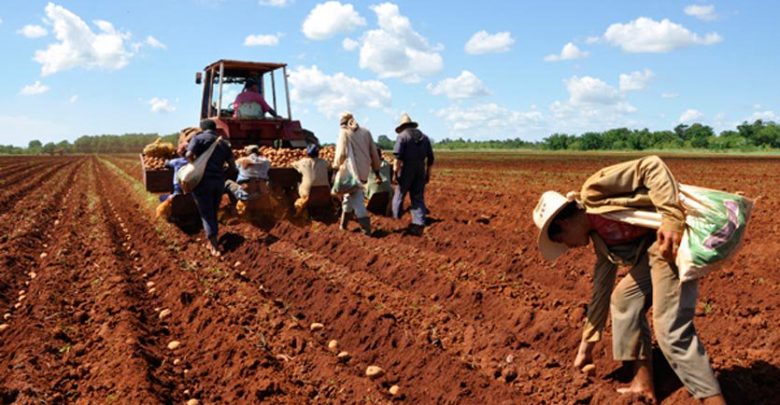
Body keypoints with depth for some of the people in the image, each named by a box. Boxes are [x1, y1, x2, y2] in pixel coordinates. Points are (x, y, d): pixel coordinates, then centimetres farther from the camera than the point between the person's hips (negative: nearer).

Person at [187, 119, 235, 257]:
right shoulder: (223, 143, 14)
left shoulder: (198, 138, 0)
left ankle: (215, 247, -6)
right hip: (219, 182, 4)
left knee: (206, 214, 1)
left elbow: (189, 154, -16)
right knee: (213, 213, 19)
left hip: (203, 180, -4)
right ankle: (212, 243, 25)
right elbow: (232, 164, 8)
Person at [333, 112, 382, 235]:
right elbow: (374, 152, 11)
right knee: (349, 195, 19)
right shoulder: (366, 132, 10)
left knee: (356, 198, -1)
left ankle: (366, 228, -6)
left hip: (352, 171, -5)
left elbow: (341, 152, -7)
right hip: (364, 171, 5)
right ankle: (343, 224, 25)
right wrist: (376, 170, 17)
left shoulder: (344, 133, -3)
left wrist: (336, 166, 11)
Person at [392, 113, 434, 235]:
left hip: (406, 170, -4)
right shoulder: (424, 137, 13)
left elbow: (398, 156, -14)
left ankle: (396, 219, 19)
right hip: (420, 171, 5)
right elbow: (430, 157, 12)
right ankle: (419, 224, -2)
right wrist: (428, 173, 18)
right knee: (418, 197, 7)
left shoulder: (402, 136, -4)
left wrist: (396, 172, -12)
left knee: (399, 195, 10)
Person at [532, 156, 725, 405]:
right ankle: (643, 384, 22)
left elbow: (652, 166, -13)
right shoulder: (600, 239, 20)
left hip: (674, 237, -10)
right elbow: (601, 289, 26)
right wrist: (587, 343, 32)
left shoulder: (593, 192, -5)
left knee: (671, 330, -12)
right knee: (623, 298, 17)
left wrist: (672, 219, -23)